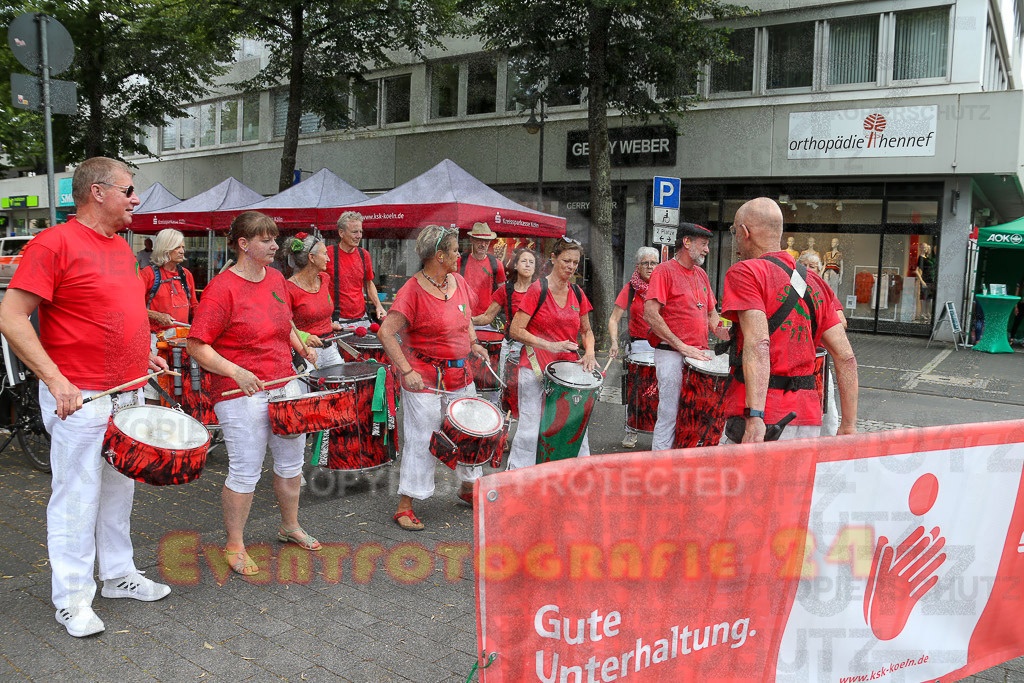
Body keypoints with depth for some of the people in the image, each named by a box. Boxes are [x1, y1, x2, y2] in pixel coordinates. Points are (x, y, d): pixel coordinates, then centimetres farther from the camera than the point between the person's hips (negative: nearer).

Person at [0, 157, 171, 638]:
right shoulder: (55, 243, -13)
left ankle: (119, 574, 32)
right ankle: (72, 598, 16)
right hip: (79, 399, -8)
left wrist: (143, 354, 14)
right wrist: (56, 380, -22)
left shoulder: (121, 246, 13)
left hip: (128, 392, 8)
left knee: (119, 489, 17)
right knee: (77, 498, 2)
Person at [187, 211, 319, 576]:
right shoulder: (222, 288, -15)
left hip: (285, 384, 8)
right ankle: (235, 546, 20)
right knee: (245, 472, 0)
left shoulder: (275, 278, 8)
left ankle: (290, 526, 38)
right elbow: (197, 346, -16)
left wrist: (301, 346, 10)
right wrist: (235, 372, -25)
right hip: (241, 393, -7)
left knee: (292, 459, 17)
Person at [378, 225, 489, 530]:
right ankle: (404, 507, 14)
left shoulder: (458, 282, 6)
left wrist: (473, 343, 6)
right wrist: (406, 371, -24)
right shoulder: (413, 290, -17)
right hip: (424, 378, -7)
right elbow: (386, 333, -20)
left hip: (460, 374, 7)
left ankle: (468, 488, 39)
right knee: (422, 440, 0)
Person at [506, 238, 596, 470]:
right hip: (536, 367, -5)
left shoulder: (578, 294, 9)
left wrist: (589, 353, -1)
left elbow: (586, 331, 20)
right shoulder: (538, 289, -7)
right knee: (530, 430, -4)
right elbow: (515, 330, -11)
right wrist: (550, 346, -19)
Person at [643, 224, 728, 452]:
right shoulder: (665, 271, -6)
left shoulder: (701, 274, 17)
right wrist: (682, 346, -17)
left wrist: (718, 329, 2)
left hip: (699, 355, 7)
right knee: (670, 416, -5)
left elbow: (711, 312, 26)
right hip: (672, 355, -7)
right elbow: (650, 314, -15)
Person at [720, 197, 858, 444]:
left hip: (761, 423, -6)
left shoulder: (744, 272, -4)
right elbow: (846, 357, 12)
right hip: (809, 421, 6)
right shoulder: (815, 282, 16)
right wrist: (849, 425, 15)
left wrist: (755, 417, -24)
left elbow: (758, 344, -18)